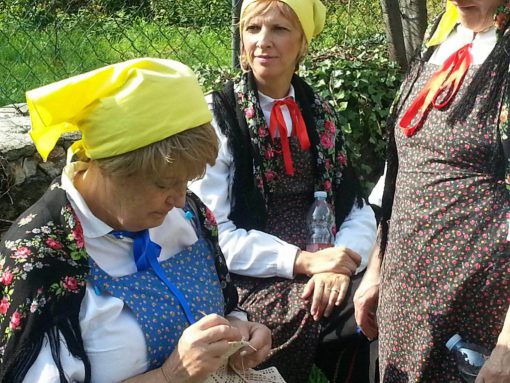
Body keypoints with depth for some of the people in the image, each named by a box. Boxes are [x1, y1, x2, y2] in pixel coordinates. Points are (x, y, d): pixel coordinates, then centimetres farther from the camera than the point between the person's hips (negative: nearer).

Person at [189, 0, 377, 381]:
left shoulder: (321, 114, 10)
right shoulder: (217, 116, -4)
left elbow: (358, 211, 6)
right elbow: (214, 233, -10)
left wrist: (338, 265, -15)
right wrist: (301, 261, -20)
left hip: (321, 274, 4)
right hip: (249, 280, -4)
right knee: (317, 311, -30)